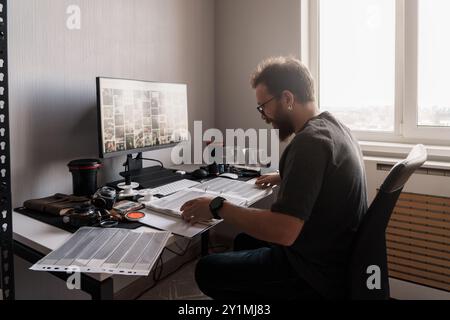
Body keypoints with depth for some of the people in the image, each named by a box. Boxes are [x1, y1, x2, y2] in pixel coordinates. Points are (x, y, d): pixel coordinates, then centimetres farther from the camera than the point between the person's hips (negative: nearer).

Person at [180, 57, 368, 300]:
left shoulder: (309, 141, -27)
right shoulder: (333, 126, 4)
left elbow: (283, 231, -33)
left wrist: (217, 208, -23)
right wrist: (284, 179, 26)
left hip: (318, 273, -10)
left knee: (206, 270, 0)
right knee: (245, 241, 26)